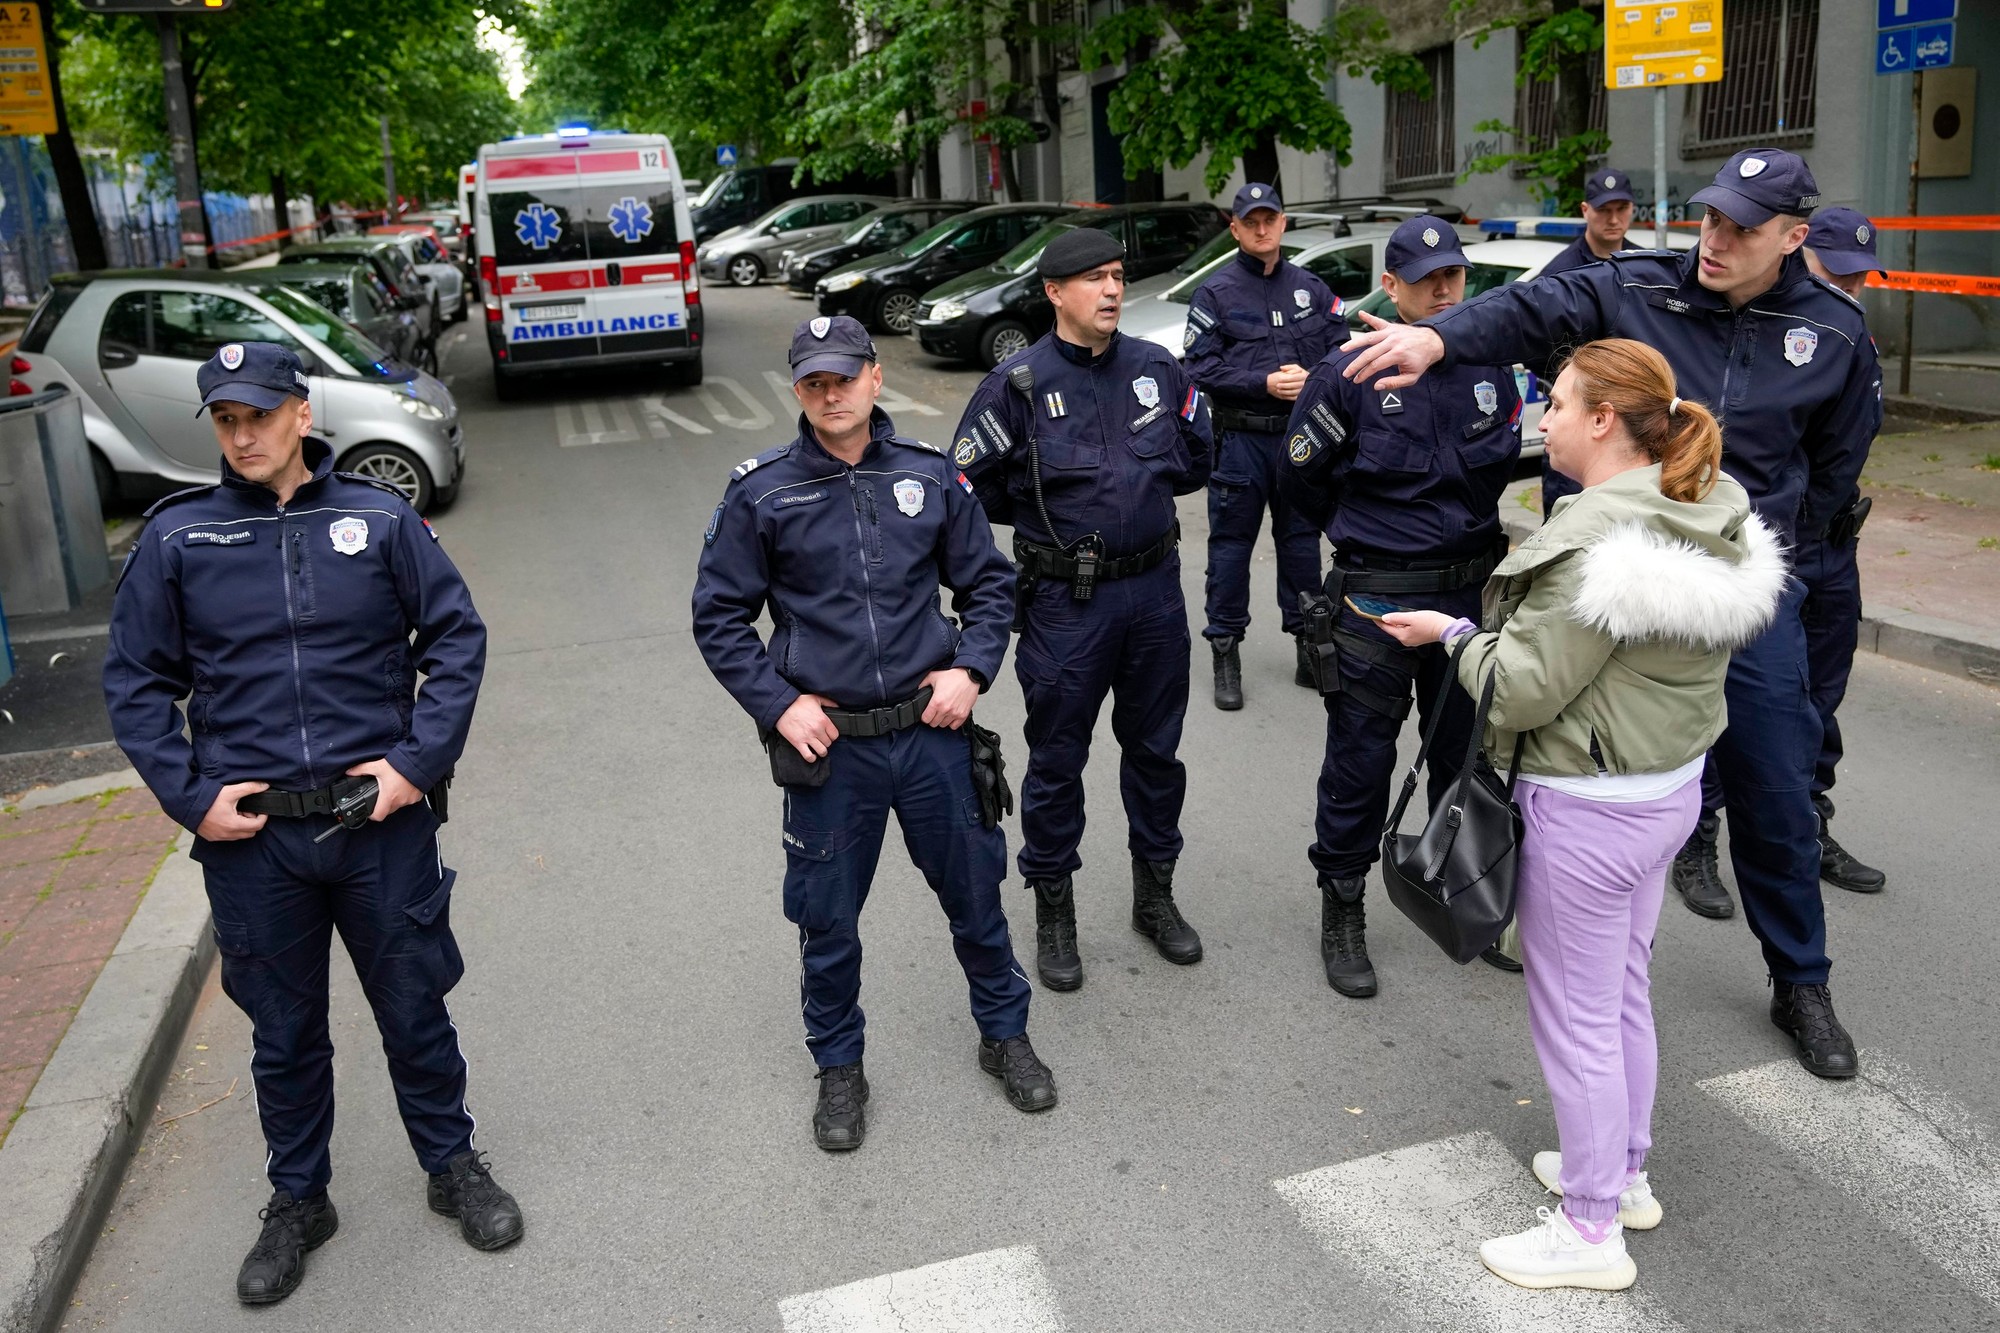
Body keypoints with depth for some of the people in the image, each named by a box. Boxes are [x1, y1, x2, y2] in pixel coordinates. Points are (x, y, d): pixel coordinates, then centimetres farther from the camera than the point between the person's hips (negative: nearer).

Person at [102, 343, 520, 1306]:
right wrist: (190, 795, -5)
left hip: (383, 822, 0)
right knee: (285, 1033, 16)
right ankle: (298, 1201, 36)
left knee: (415, 1010, 13)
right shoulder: (175, 537, 0)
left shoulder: (380, 518, -2)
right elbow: (135, 681, 5)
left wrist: (420, 761, -8)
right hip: (250, 838, 1)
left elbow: (458, 639, 1)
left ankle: (453, 1165, 35)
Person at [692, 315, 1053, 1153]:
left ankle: (1004, 1033, 38)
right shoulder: (760, 494, -4)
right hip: (829, 745, -1)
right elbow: (718, 617, 2)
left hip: (932, 731, 1)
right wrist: (778, 704, -8)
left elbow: (988, 583, 10)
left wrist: (971, 670, -5)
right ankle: (839, 1068, 32)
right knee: (827, 918, 11)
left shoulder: (931, 478, 1)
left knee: (974, 890, 15)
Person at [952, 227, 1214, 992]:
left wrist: (1144, 484, 5)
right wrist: (1046, 515, 0)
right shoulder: (1019, 384, -10)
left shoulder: (1156, 368, 3)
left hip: (1155, 589, 4)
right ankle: (1053, 914, 24)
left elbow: (1200, 456, 15)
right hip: (1066, 601, -4)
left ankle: (1155, 894, 34)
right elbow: (973, 486, -5)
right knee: (1057, 761, 6)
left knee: (1156, 749, 16)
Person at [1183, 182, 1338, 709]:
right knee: (1232, 543, 1)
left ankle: (1307, 641, 23)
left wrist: (1311, 380, -11)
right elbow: (1201, 366, -8)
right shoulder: (1216, 292, 0)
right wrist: (1265, 383, -17)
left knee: (1301, 540, 11)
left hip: (1301, 436, 3)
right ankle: (1226, 650, 9)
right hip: (1241, 438, -3)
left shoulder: (1311, 288, 10)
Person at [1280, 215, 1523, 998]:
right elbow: (1305, 473, 1)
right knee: (1360, 758, 2)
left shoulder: (1489, 367, 3)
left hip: (1470, 590, 5)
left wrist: (1456, 530, 14)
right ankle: (1342, 910, 17)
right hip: (1376, 601, -4)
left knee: (1467, 753, 16)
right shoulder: (1349, 372, -11)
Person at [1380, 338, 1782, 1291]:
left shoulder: (1599, 542, -27)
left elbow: (1523, 690, -24)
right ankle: (1623, 1171, 42)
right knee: (1624, 990, 24)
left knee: (1575, 1014, 6)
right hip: (1671, 784, 10)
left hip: (1588, 810, -10)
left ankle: (1591, 1230, 22)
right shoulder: (1712, 510, 3)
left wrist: (1453, 633, -6)